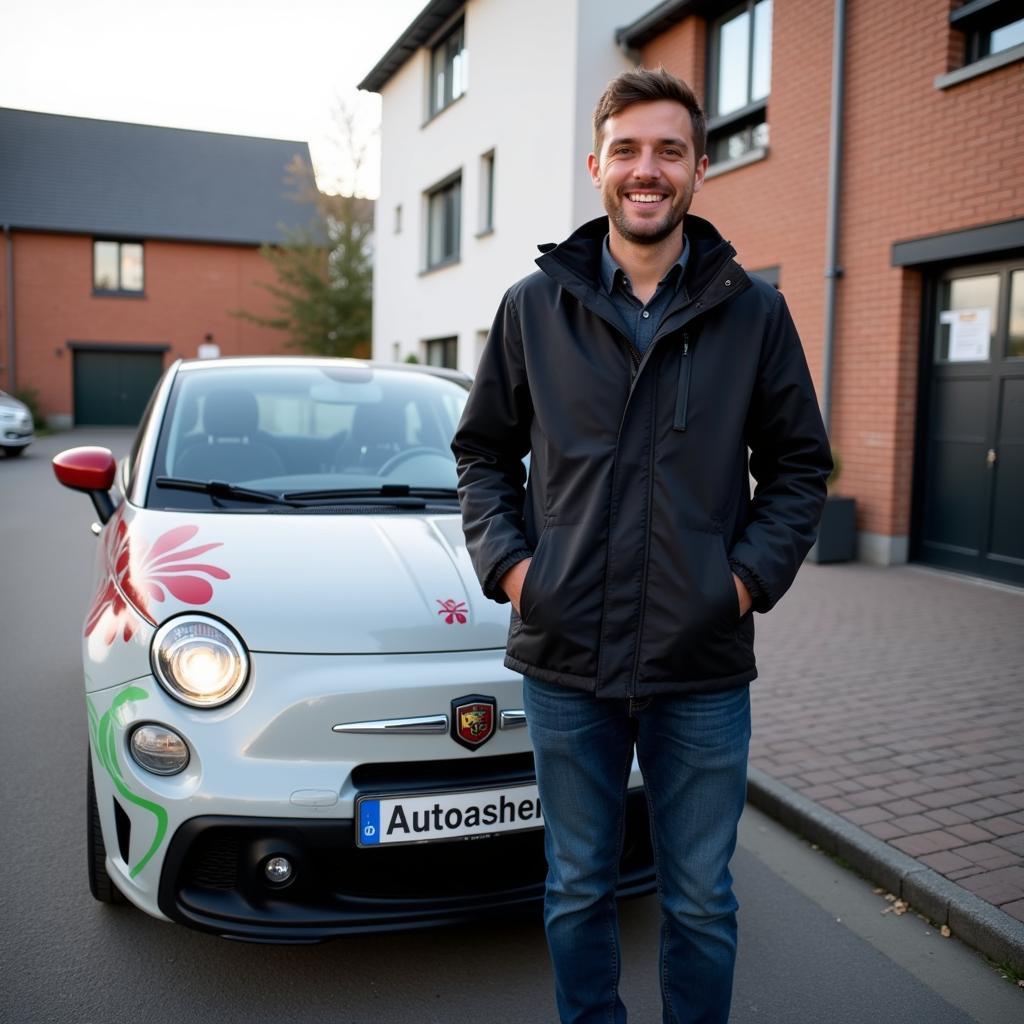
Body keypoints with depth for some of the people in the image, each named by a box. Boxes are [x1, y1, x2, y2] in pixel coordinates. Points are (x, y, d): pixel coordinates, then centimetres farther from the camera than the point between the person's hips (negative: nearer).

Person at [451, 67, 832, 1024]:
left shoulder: (753, 313, 2)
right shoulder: (533, 307, 4)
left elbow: (798, 467, 8)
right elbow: (482, 452, 10)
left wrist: (751, 574, -6)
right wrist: (505, 561, -4)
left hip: (703, 667, 0)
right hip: (565, 659, 1)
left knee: (700, 904, 15)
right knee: (577, 892, 17)